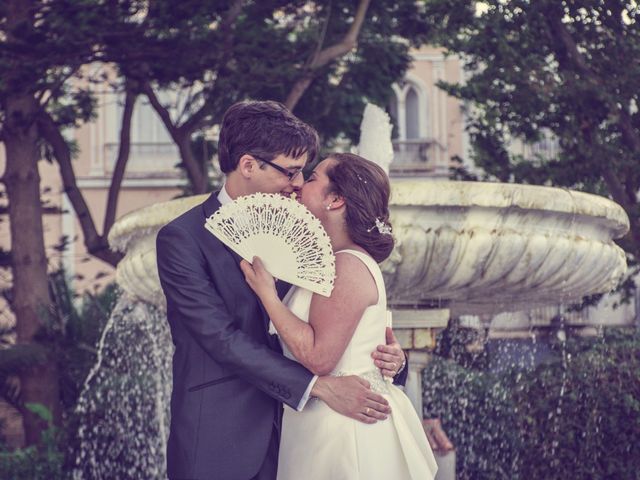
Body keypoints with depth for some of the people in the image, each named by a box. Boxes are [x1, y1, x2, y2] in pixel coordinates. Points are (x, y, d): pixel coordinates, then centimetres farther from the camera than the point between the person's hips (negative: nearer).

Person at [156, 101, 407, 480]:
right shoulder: (182, 239, -11)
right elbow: (223, 338, -19)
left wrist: (382, 353, -12)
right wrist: (319, 386, -24)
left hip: (285, 432, 5)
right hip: (217, 446, -5)